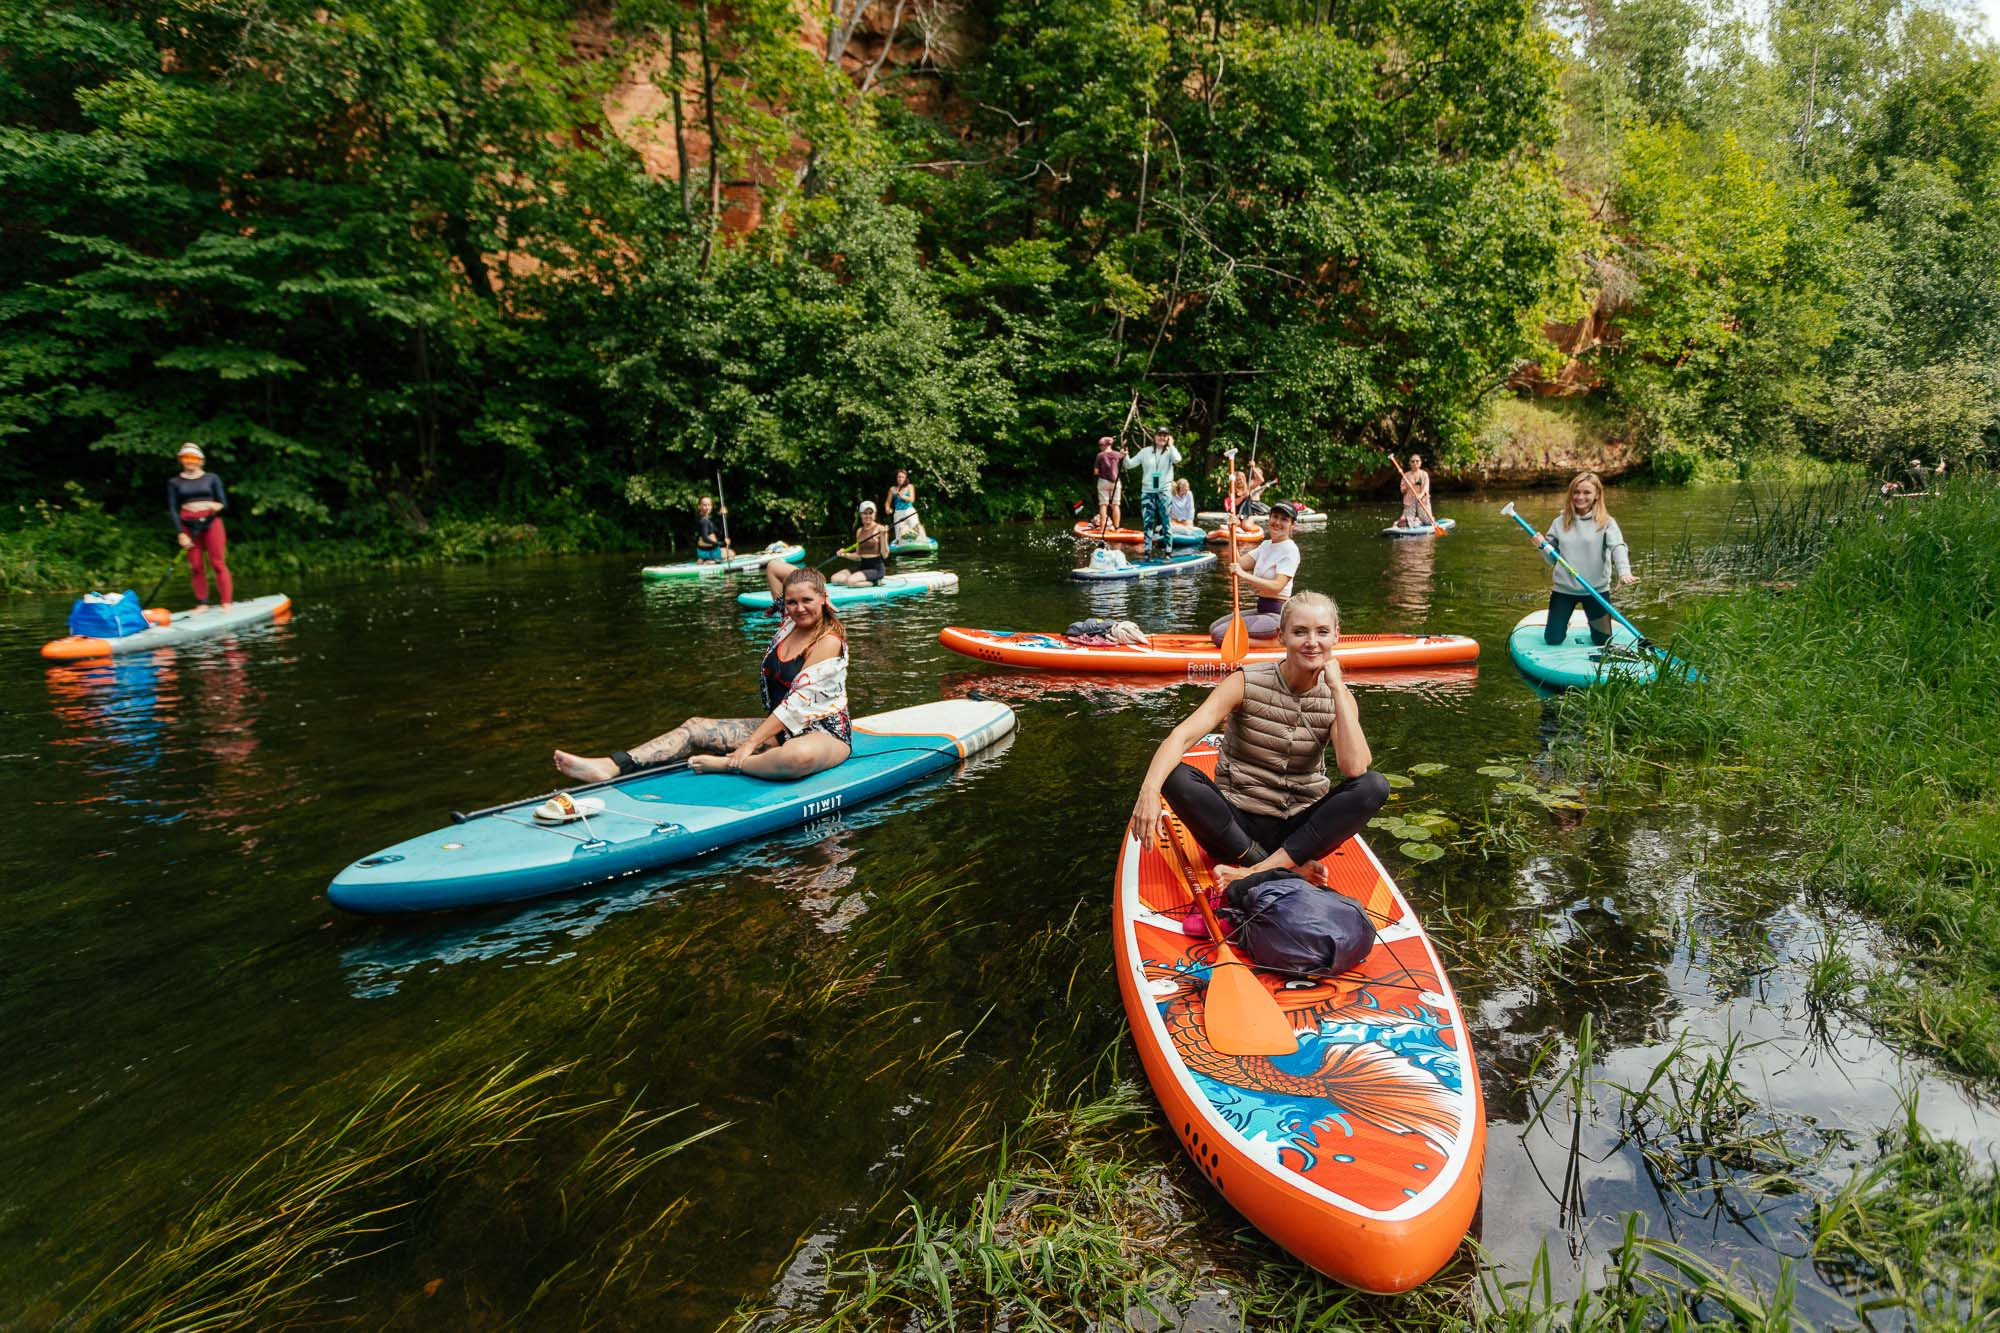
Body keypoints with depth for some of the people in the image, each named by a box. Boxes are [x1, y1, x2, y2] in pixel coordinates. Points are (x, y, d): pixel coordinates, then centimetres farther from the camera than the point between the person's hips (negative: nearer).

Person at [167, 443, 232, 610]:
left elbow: (224, 503, 5)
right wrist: (180, 534, -5)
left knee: (218, 563, -6)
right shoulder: (174, 482, 9)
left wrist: (217, 506, -19)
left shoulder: (212, 479, 8)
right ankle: (202, 603, 7)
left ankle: (227, 602, -6)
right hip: (188, 525, 1)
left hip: (211, 522, -1)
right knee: (196, 566, 1)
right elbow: (173, 509, 5)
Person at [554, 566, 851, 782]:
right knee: (694, 728, -5)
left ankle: (726, 765, -23)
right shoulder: (790, 622, 8)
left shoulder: (829, 641, -17)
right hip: (780, 726, 8)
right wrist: (807, 577, 7)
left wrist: (751, 743, -23)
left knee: (799, 756, -46)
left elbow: (796, 701, -22)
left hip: (824, 732, -8)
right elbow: (773, 566, 20)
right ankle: (612, 767, -18)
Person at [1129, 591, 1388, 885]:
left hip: (1298, 830, 2)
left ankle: (1261, 872, -27)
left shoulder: (1338, 698, -1)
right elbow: (1183, 735, -23)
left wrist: (1338, 689, -18)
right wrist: (1150, 788, -42)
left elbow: (1355, 769, -20)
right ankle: (1290, 869, -24)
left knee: (1376, 786, -22)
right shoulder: (1247, 683, -9)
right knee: (1175, 775, -29)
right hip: (1236, 823, -2)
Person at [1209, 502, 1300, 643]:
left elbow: (1276, 587, -24)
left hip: (1276, 614, -9)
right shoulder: (1266, 544, 13)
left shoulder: (1290, 550, -13)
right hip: (1261, 610, 9)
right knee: (1213, 628, 12)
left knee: (1220, 635, -17)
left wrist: (1244, 575, -34)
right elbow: (1239, 563, 6)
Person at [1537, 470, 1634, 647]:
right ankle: (1563, 625, 39)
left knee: (1604, 642, 7)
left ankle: (1594, 624, 42)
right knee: (1552, 640, 5)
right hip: (1564, 589, 2)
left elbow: (1618, 547, -23)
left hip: (1596, 589, -1)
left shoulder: (1606, 522, -7)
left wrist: (1624, 571, -42)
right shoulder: (1559, 522, 2)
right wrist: (1542, 546, -15)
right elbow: (1553, 557, 7)